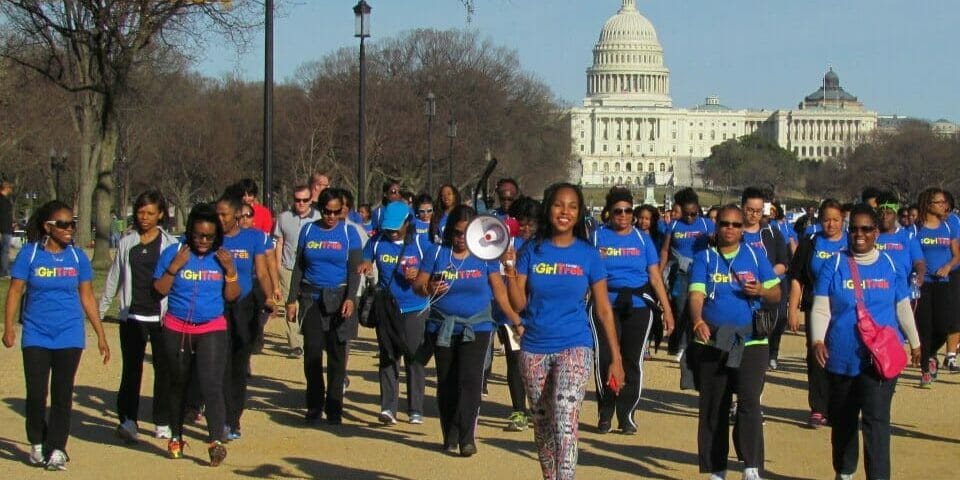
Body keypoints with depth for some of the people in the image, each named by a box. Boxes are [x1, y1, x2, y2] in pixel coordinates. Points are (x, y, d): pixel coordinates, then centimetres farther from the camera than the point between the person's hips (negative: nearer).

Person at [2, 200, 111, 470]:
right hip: (36, 335, -1)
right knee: (36, 394, 0)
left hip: (69, 336, 1)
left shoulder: (77, 256, 3)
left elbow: (87, 297, 9)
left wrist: (101, 336, 9)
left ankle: (57, 449, 9)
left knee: (63, 394, 1)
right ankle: (37, 444, 20)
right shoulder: (30, 254, -3)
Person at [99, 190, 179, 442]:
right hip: (132, 317, 1)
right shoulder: (127, 243, 10)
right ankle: (127, 419, -4)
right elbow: (114, 278, 15)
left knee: (163, 369, 3)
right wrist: (101, 310, 14)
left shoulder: (170, 244, 2)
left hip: (161, 316, -1)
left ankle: (163, 422, 12)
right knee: (131, 368, -3)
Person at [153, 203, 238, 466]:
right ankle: (176, 437, 29)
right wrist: (175, 267, -15)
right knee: (178, 384, 14)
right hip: (177, 329, 1)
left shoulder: (221, 257, 4)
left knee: (211, 385, -16)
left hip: (212, 330, -1)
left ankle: (216, 441, -21)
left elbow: (231, 296, 5)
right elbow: (159, 289, -3)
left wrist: (230, 270, -9)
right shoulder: (173, 253, -1)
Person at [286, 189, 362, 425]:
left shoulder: (349, 233, 0)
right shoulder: (308, 230, 7)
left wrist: (350, 298, -18)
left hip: (338, 297, -2)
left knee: (336, 354, 1)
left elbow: (354, 270, -4)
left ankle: (334, 409, 7)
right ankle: (314, 407, 11)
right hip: (311, 298, 2)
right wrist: (292, 300, 5)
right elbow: (298, 267, 10)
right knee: (312, 353, 1)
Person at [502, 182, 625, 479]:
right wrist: (510, 268, -17)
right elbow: (518, 304, -2)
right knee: (542, 424, 13)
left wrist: (616, 358, 0)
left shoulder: (588, 254, -1)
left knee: (565, 421, -20)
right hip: (534, 348, 3)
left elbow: (603, 309, 2)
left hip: (575, 346, -3)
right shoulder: (531, 251, 1)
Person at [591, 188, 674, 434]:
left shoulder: (643, 239, 10)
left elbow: (655, 276, 8)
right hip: (606, 306, -1)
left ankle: (626, 416, 10)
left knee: (632, 361, 1)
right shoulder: (597, 236, 6)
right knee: (605, 360, -5)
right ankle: (605, 415, 9)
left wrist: (667, 310, 1)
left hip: (638, 306, 1)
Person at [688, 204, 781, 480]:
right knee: (712, 408, 6)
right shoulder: (705, 258, 5)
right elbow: (696, 294, -9)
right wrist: (698, 320, -29)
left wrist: (761, 290, -13)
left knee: (749, 401, -16)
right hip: (712, 344, 1)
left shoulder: (755, 256, 9)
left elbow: (776, 295, 10)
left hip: (751, 343, -1)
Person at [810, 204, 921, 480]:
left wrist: (914, 343, 22)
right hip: (841, 357, 1)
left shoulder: (890, 265, 5)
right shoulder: (835, 265, 1)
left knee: (876, 419, -13)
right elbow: (821, 309, -5)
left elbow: (903, 308, 15)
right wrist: (818, 340, -20)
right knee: (842, 420, 14)